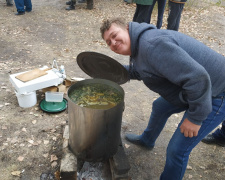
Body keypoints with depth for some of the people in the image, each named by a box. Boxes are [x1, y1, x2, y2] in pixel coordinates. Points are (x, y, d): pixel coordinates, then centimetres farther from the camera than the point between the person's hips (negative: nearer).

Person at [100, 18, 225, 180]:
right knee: (160, 107, 28)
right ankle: (147, 141, 55)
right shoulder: (139, 46, 4)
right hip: (194, 87, 10)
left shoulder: (152, 45, -30)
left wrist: (194, 117, -23)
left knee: (177, 149, -5)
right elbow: (139, 72, 24)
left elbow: (197, 78, -33)